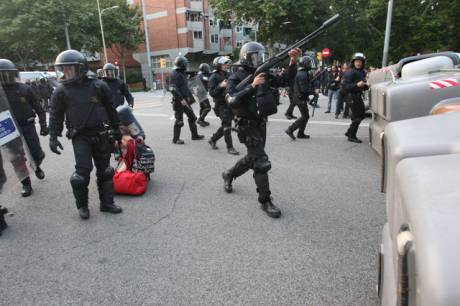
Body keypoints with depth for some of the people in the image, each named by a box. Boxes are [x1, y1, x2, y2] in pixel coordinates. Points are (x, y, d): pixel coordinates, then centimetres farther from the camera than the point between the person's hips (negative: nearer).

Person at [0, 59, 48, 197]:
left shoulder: (25, 89, -2)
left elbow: (39, 108, 3)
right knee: (18, 160, 2)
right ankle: (26, 184, 17)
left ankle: (36, 167, 33)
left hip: (28, 127, -1)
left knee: (37, 154, -3)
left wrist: (43, 125, -3)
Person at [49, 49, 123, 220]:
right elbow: (56, 116, 4)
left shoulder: (98, 86, -2)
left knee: (104, 170, 7)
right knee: (83, 170, -9)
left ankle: (106, 202, 21)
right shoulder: (61, 92, -2)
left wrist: (116, 131, 10)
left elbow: (111, 110, 7)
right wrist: (53, 137, -4)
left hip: (101, 135, 2)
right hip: (80, 137, -1)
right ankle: (82, 205, 12)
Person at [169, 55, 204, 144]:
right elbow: (173, 89, -22)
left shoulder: (182, 73, 15)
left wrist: (189, 97, 19)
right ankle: (175, 139, 9)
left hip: (185, 100, 10)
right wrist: (181, 99, -25)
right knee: (179, 120, -3)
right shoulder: (174, 74, -15)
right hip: (179, 101, -9)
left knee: (192, 117, 13)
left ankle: (195, 135, 24)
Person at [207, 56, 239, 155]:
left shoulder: (228, 74, 12)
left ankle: (213, 140, 33)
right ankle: (230, 148, 6)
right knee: (227, 127, -5)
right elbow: (212, 93, -15)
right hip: (222, 105, -7)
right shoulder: (214, 77, -9)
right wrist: (221, 86, -27)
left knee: (225, 126, 14)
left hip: (230, 103, 7)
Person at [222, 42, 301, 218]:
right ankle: (265, 201, 4)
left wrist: (293, 62, -9)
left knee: (252, 158, 20)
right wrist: (252, 86, -29)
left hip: (261, 124, 7)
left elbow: (285, 81, 5)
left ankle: (228, 175, 45)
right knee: (261, 163, -11)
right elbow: (232, 101, -27)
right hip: (247, 126, -7)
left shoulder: (263, 74, 6)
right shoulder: (236, 78, -12)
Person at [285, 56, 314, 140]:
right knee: (305, 116, -4)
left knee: (305, 116, 15)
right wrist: (313, 89, -10)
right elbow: (304, 89, -24)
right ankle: (290, 129, -5)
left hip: (298, 97, 10)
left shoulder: (300, 73, 13)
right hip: (301, 98, -10)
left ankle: (301, 134, 20)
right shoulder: (303, 74, -19)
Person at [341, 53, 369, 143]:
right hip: (351, 96, -9)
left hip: (358, 96, 9)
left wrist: (366, 86, 1)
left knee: (361, 114, 15)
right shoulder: (350, 72, -14)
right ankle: (352, 136, 4)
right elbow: (344, 85, -22)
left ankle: (349, 132, 26)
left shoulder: (362, 72, 12)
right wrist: (357, 85, -30)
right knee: (357, 116, -7)